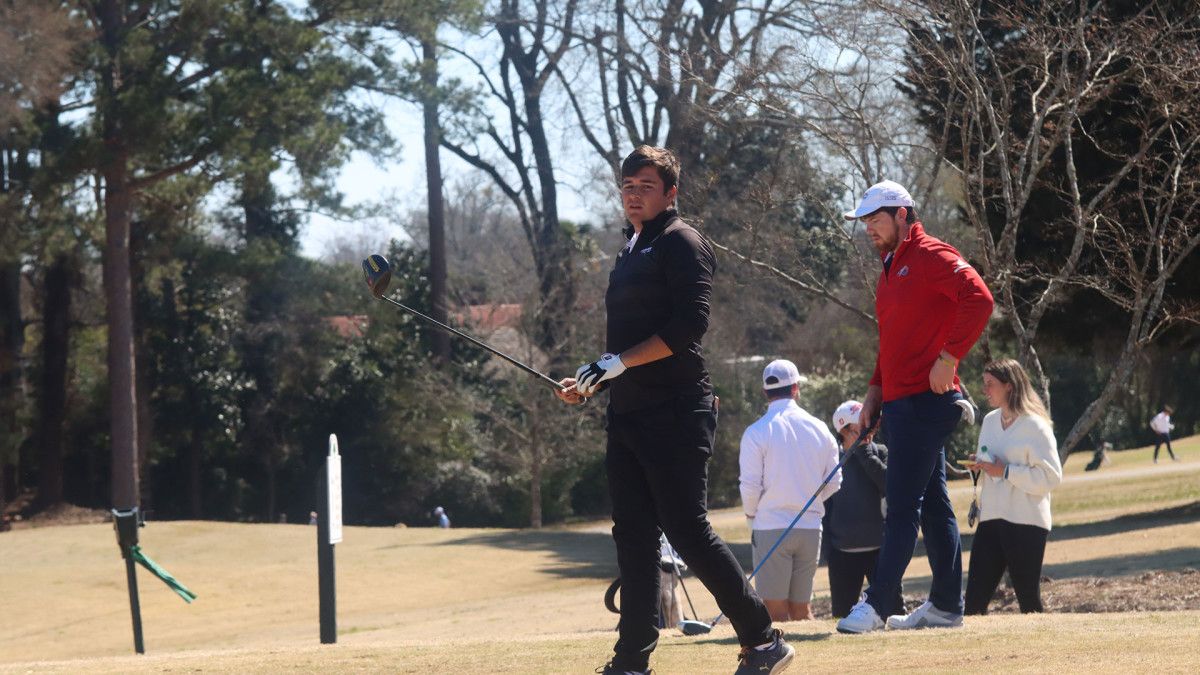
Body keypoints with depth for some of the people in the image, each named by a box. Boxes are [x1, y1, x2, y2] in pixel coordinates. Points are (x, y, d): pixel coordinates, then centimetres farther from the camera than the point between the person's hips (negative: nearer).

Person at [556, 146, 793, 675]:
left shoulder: (681, 243, -6)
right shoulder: (632, 251, 21)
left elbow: (690, 325, -18)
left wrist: (618, 362, -18)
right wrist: (589, 382, 16)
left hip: (674, 414, -9)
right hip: (628, 413, 9)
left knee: (688, 531, -11)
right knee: (633, 536, 5)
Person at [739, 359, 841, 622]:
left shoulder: (757, 432, -7)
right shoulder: (818, 428, 4)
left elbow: (750, 486, -9)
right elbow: (833, 482, 9)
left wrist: (752, 515, 9)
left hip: (771, 527, -4)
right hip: (811, 526, 4)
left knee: (776, 610, -2)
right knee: (802, 609, 11)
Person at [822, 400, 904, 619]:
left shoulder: (880, 453, 6)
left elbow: (889, 485, -12)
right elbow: (825, 509, 4)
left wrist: (864, 452, -9)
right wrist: (828, 551, -1)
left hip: (879, 548, 0)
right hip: (843, 553, 0)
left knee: (894, 611, -4)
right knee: (843, 615, 4)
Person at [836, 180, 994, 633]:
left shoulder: (930, 256, -10)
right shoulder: (889, 270, 20)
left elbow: (979, 299, -23)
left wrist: (949, 358, -23)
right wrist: (875, 391, 17)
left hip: (925, 401, -10)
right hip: (899, 403, 10)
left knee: (903, 506, -10)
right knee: (933, 506, 11)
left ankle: (875, 605, -13)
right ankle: (945, 605, 14)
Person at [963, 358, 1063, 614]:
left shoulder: (1034, 425, -8)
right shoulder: (990, 421, 14)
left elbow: (1052, 476, -14)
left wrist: (1005, 471, -17)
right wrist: (979, 464, 4)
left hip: (1026, 522, -7)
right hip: (991, 518, 7)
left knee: (1028, 597, -2)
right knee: (975, 596, -3)